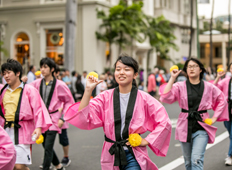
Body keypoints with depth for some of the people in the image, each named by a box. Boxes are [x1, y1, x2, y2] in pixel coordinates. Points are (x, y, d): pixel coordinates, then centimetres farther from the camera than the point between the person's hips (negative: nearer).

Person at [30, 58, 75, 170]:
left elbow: (69, 102, -1)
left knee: (48, 148, -9)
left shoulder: (59, 85, -9)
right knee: (46, 146, 16)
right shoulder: (37, 83, 0)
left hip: (53, 120, -5)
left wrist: (62, 118, -7)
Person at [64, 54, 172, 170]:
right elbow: (84, 120, -12)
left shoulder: (143, 98, -4)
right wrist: (88, 90, -18)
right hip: (111, 155, 2)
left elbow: (164, 122, -1)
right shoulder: (106, 97, -1)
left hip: (133, 156, -2)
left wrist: (146, 141, -4)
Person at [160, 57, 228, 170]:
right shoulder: (180, 86, -2)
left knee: (197, 160, -15)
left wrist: (214, 118, 5)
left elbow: (222, 101, 14)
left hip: (201, 127, -1)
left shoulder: (209, 87, 1)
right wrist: (172, 78, -16)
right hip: (185, 126, 1)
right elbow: (166, 98, -17)